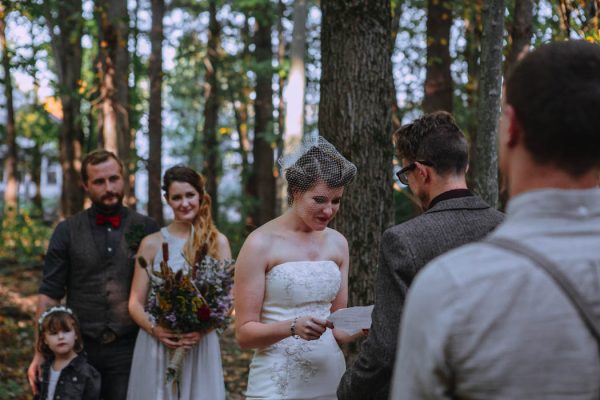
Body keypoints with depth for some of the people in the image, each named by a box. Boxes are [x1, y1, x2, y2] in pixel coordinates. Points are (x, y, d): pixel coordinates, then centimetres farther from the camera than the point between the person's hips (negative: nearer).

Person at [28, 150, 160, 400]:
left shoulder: (146, 228, 2)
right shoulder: (67, 231, 4)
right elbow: (50, 293, 3)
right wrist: (40, 352, -4)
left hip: (128, 350, -1)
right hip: (78, 349, 1)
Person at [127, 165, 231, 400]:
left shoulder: (217, 242, 3)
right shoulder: (151, 244, 3)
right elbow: (135, 303, 4)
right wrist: (154, 329, -15)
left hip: (201, 346, 0)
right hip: (156, 347, 0)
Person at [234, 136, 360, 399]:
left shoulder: (337, 243, 5)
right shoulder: (261, 243, -10)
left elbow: (337, 327, 9)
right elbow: (244, 333, -10)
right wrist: (293, 327, -25)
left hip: (330, 377, 5)